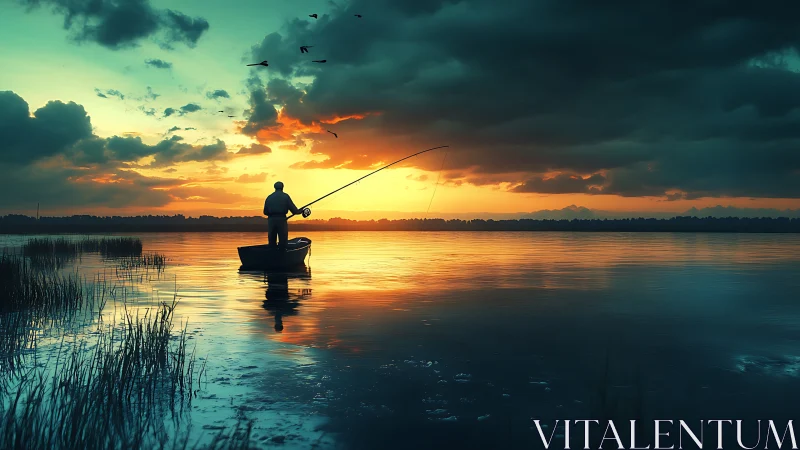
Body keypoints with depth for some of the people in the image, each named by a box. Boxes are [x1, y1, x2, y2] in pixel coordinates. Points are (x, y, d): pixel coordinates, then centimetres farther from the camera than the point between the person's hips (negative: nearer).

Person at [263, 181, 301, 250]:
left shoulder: (269, 197, 10)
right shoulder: (285, 196, 0)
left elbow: (265, 212, 10)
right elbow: (293, 208, -5)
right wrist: (299, 211, 14)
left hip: (271, 220, 4)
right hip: (282, 220, -3)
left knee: (271, 242, 11)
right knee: (282, 241, 1)